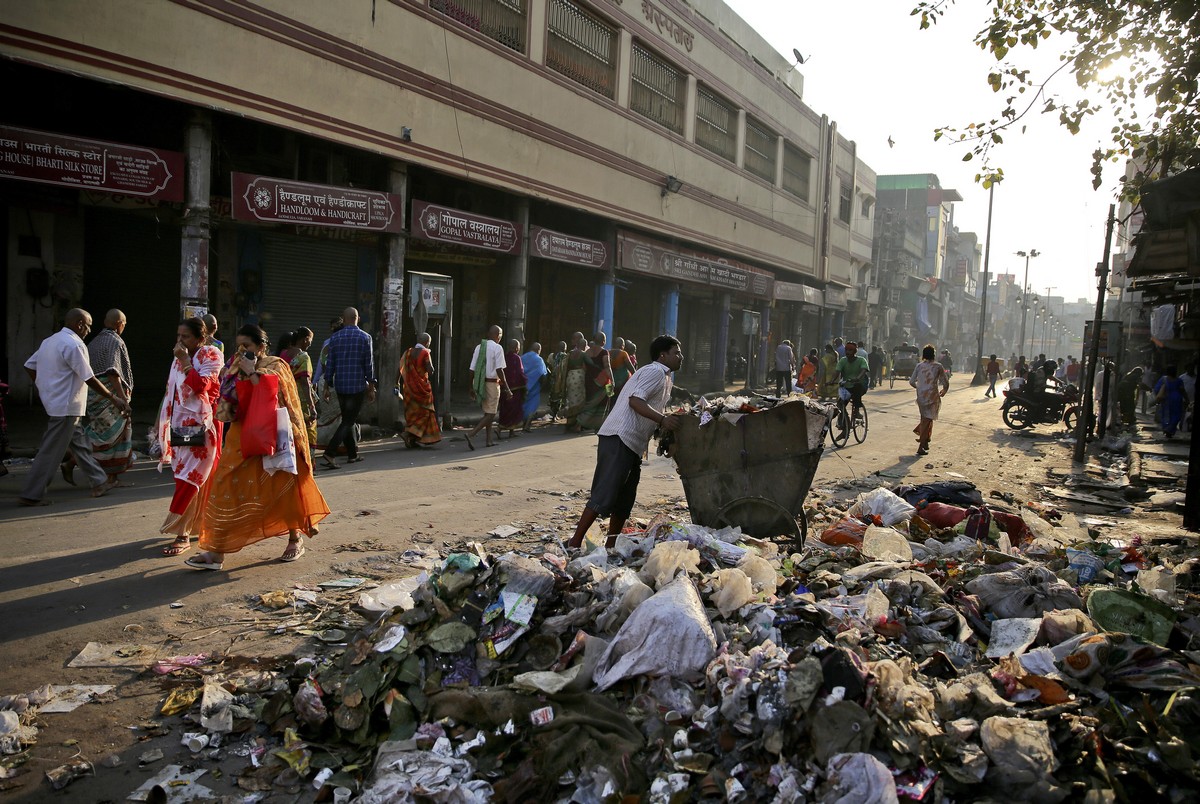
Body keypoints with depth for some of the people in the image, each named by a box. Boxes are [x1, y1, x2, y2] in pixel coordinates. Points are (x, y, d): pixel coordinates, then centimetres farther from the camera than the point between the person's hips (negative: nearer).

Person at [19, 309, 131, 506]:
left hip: (53, 401, 10)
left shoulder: (50, 341, 11)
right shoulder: (74, 344, -18)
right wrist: (113, 398, -13)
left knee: (80, 444, 15)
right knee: (51, 451, -3)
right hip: (66, 406, -10)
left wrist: (43, 388, 21)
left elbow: (29, 366, 15)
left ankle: (99, 483, 23)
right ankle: (31, 495, 2)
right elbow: (89, 379, -19)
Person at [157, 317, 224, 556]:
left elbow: (201, 385, -18)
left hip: (200, 426, -7)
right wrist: (161, 420, 19)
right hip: (179, 425, 7)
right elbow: (171, 390, 20)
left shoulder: (210, 355, -5)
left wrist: (185, 361, -16)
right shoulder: (178, 357, 14)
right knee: (183, 476, 8)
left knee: (189, 478, -9)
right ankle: (194, 526, 20)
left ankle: (181, 534, -7)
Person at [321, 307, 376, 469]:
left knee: (347, 419, 17)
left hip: (340, 385, 4)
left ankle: (352, 454, 24)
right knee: (348, 421, -2)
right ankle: (329, 454, -15)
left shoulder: (334, 337, 2)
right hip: (357, 386, -4)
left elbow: (330, 363, 4)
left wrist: (327, 386, 10)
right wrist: (371, 387, 3)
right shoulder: (365, 337, -5)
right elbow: (369, 364, -4)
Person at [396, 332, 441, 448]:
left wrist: (397, 382, 12)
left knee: (411, 413, 14)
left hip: (408, 387, 5)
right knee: (424, 412, 7)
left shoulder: (408, 352, 5)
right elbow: (430, 371, -16)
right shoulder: (425, 353, -11)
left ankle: (410, 438, 14)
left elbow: (399, 368, 4)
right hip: (422, 387, -5)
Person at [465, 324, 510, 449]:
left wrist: (472, 388, 16)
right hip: (492, 383, -7)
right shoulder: (497, 348, -10)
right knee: (491, 414, -3)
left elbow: (472, 370, 8)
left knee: (487, 413, 18)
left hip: (480, 383, 7)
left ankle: (488, 440, 22)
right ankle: (471, 434, -17)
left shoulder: (479, 347, 9)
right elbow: (499, 370, -17)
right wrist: (507, 389, -15)